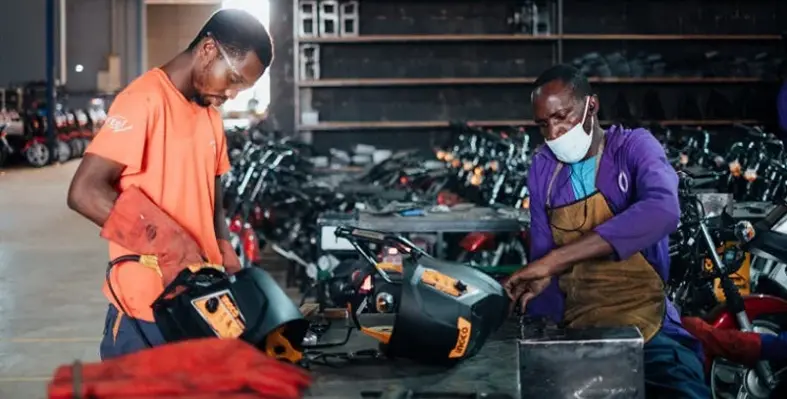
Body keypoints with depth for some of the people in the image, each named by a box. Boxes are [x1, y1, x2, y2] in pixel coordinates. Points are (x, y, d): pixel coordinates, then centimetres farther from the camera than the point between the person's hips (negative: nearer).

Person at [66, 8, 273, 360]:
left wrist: (227, 264, 3)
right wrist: (171, 247, -24)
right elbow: (85, 192, -19)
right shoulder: (145, 99, -11)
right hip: (146, 308, -7)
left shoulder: (211, 117, 15)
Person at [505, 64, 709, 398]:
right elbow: (541, 256, 7)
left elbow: (662, 211, -28)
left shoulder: (634, 146, -6)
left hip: (646, 325, -3)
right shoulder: (542, 169, 7)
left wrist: (556, 258, -34)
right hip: (574, 328, 4)